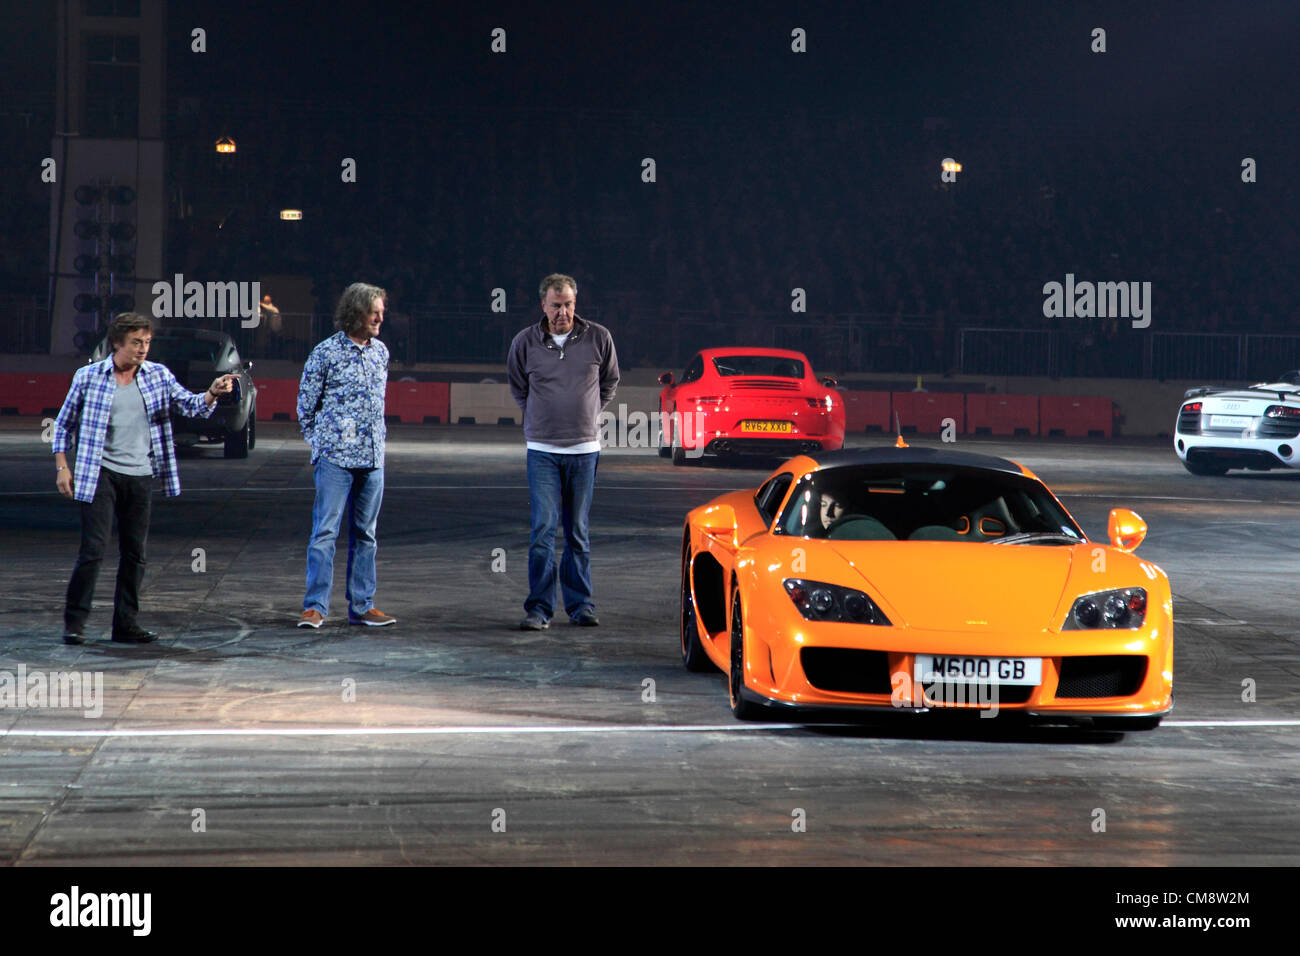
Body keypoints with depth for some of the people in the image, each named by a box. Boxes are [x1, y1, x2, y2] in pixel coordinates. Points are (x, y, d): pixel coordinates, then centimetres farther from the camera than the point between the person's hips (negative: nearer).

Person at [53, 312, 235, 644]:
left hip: (140, 476, 4)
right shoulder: (88, 377, -1)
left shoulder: (158, 376, 6)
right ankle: (74, 621, -1)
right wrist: (62, 468, -1)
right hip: (100, 474, -4)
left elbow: (190, 405, -1)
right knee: (93, 548, -10)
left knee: (135, 552, 7)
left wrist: (212, 394, -22)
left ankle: (126, 623, 15)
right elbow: (65, 423, 5)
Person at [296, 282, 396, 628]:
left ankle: (361, 606, 14)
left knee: (365, 534, 9)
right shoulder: (326, 353, -6)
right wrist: (321, 442, 5)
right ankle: (315, 606, -4)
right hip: (336, 457, -6)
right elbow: (306, 403, 1)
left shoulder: (381, 352, 11)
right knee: (325, 531, -7)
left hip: (373, 457, 6)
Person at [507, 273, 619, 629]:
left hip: (584, 447, 1)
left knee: (578, 532, 8)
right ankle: (539, 607, -5)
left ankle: (580, 604, 16)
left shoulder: (598, 338, -1)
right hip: (542, 450, -1)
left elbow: (609, 382, 17)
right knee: (542, 529, -8)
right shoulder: (525, 342, -1)